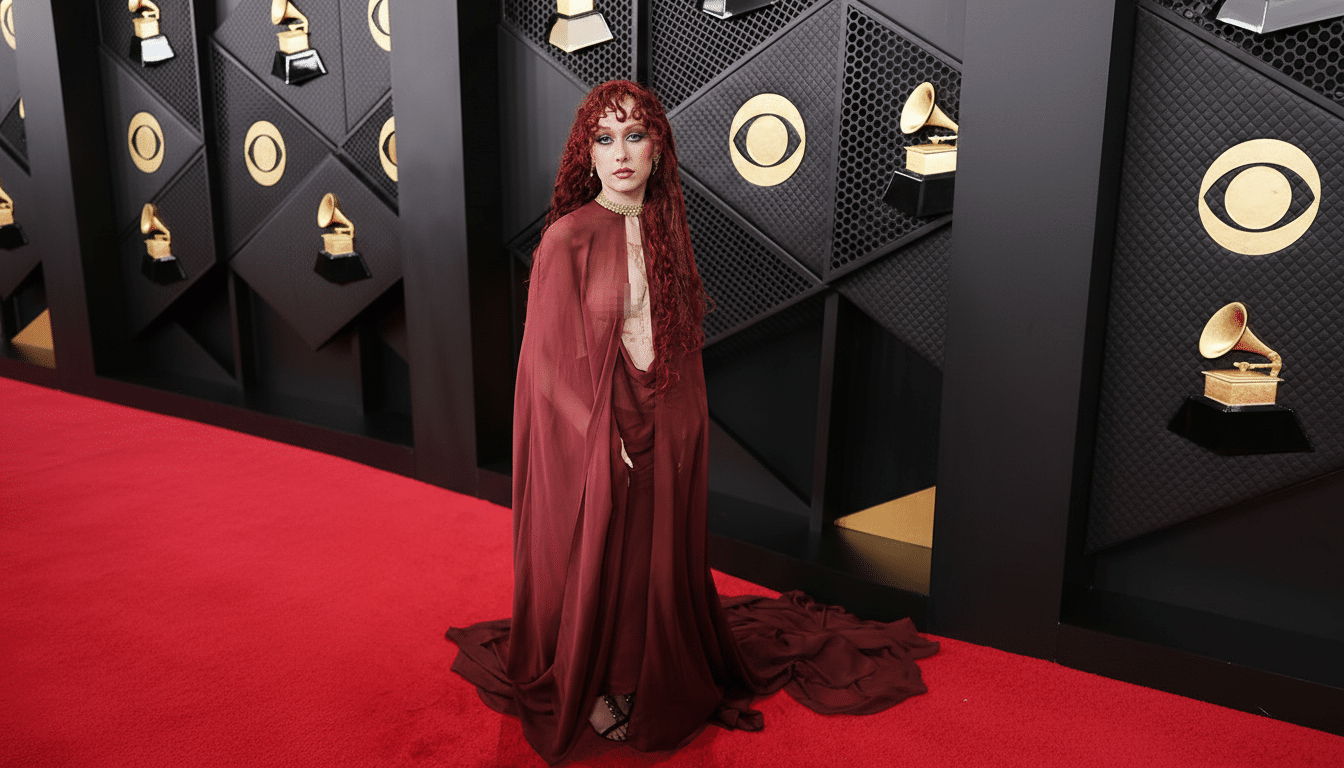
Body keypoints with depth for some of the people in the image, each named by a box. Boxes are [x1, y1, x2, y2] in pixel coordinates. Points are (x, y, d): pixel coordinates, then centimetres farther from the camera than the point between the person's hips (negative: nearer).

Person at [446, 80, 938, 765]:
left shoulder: (667, 229, 3)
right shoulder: (568, 238, -13)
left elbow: (682, 335, 9)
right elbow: (551, 356, -12)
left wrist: (687, 422, 3)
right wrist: (602, 435, -14)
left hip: (664, 426, 5)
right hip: (592, 433, -4)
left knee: (658, 553, 16)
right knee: (594, 560, 9)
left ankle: (650, 678, 38)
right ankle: (588, 692, 32)